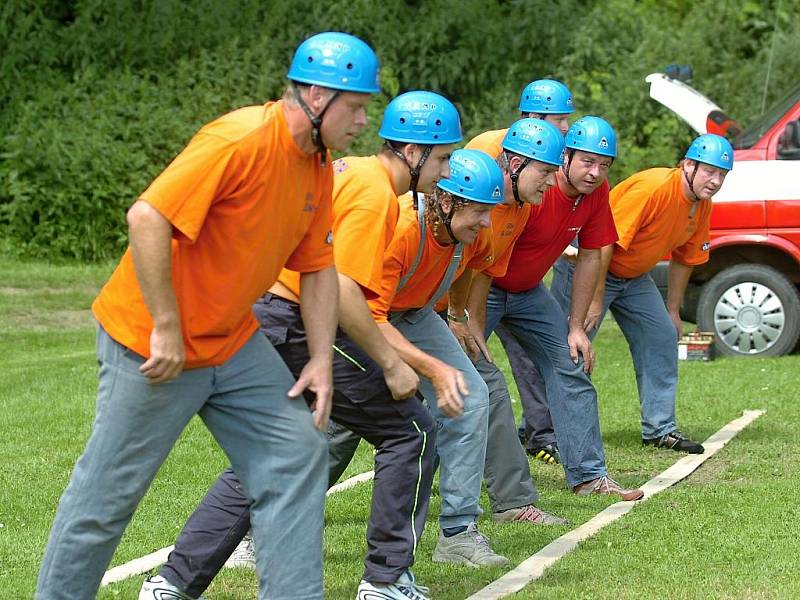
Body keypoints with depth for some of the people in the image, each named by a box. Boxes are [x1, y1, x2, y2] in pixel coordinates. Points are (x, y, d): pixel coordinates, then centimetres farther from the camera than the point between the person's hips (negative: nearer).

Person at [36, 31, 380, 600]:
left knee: (298, 452, 1)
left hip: (235, 343, 8)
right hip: (153, 345, -8)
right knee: (109, 492, 2)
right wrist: (167, 329, -26)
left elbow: (319, 267, 12)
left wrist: (321, 360, 0)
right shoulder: (241, 139, -24)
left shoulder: (319, 168, 4)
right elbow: (147, 218, -29)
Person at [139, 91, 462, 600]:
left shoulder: (350, 171, 16)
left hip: (264, 318, 10)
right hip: (301, 326, -10)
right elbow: (341, 290, -22)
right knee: (411, 432, 3)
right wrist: (391, 364, -15)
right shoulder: (375, 193, -13)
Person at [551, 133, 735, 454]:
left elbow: (683, 259, 13)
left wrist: (672, 311, 17)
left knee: (663, 338, 5)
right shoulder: (651, 188, -29)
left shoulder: (702, 207, -2)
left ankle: (660, 428, 13)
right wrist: (594, 301, -26)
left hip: (634, 277, 9)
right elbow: (604, 243, -29)